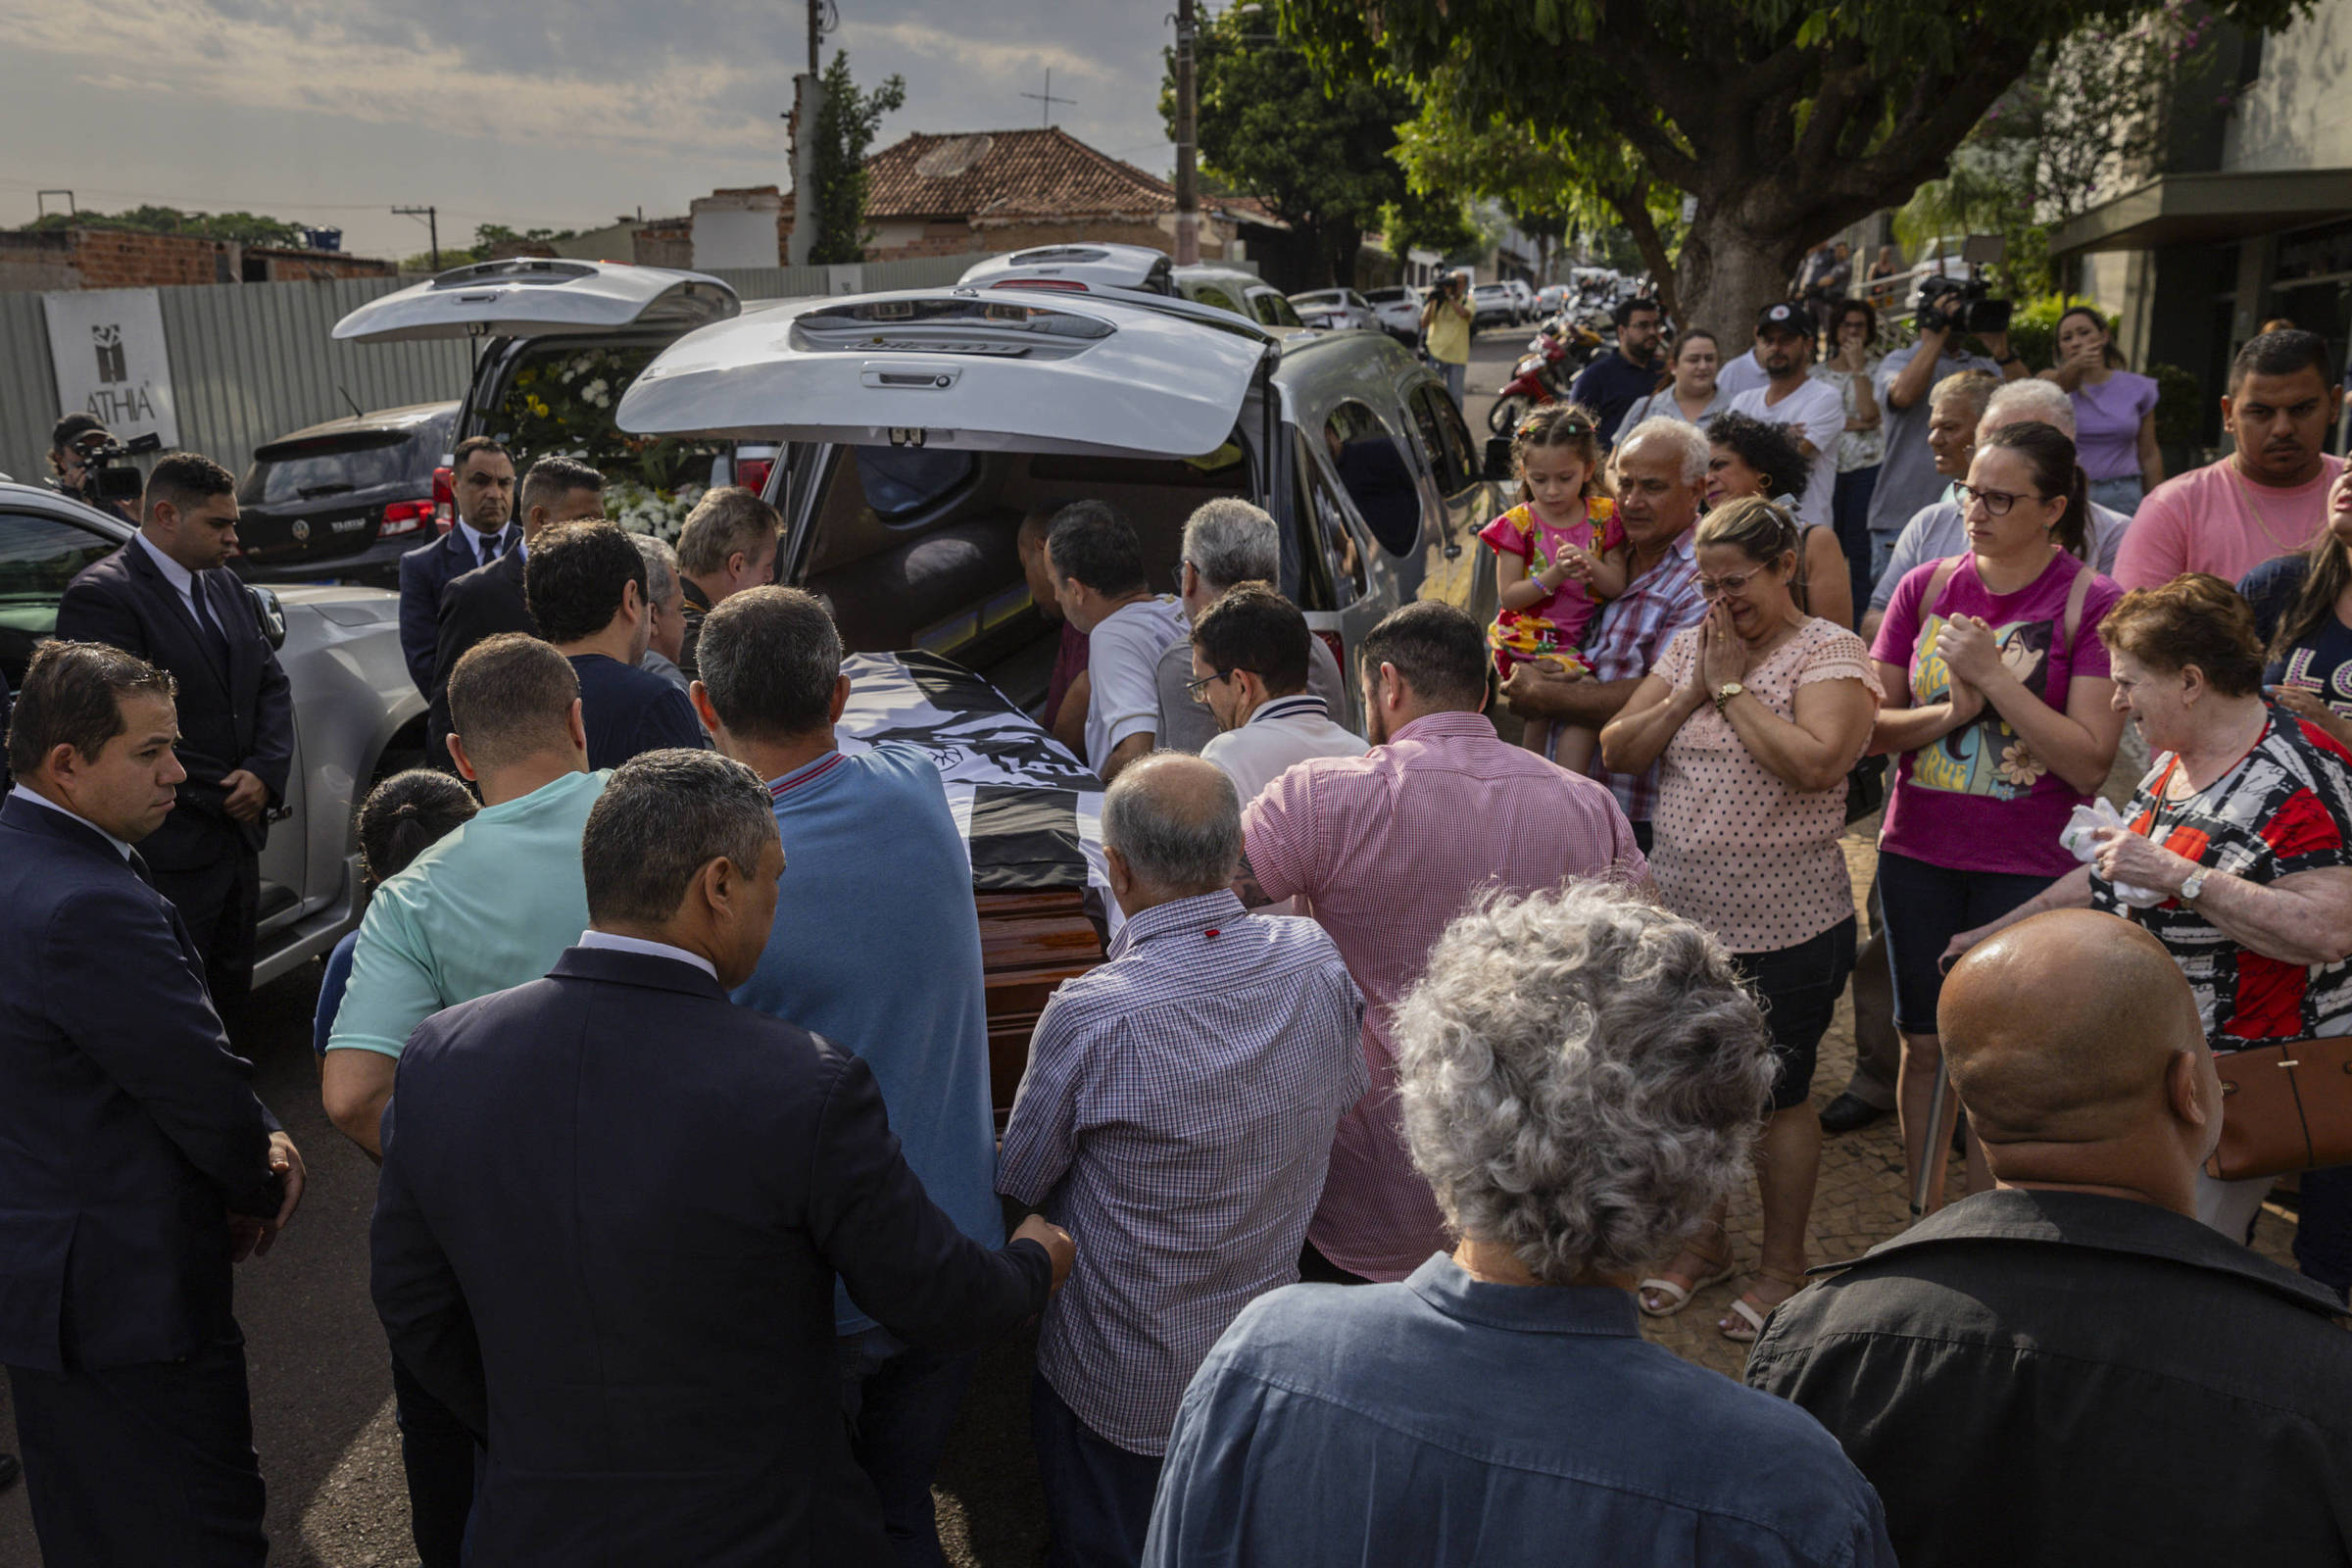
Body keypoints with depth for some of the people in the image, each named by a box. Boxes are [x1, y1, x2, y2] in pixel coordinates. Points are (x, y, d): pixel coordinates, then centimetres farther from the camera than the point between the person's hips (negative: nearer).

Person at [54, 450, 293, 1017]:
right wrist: (220, 794, -14)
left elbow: (271, 683, 12)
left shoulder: (224, 584, 12)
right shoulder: (100, 596, -14)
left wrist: (265, 773, -5)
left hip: (239, 836, 8)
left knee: (231, 998, 18)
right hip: (169, 852, -8)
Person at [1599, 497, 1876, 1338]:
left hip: (1786, 928, -6)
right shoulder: (1689, 645, 8)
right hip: (1682, 916, 6)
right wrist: (1690, 693, -10)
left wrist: (1732, 686, -18)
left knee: (1778, 1096, 8)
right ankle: (1703, 1240, 36)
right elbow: (1617, 750, 3)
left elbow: (1816, 763, -26)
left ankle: (1783, 1265, 27)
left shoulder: (1831, 652, -9)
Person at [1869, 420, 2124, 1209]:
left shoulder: (2095, 604, -8)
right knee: (1924, 1046, 13)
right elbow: (1869, 724, 1)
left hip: (2030, 866, -3)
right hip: (1918, 853, 4)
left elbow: (2089, 762, -15)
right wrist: (1950, 710, -17)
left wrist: (1993, 676, -21)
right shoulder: (1925, 588, 3)